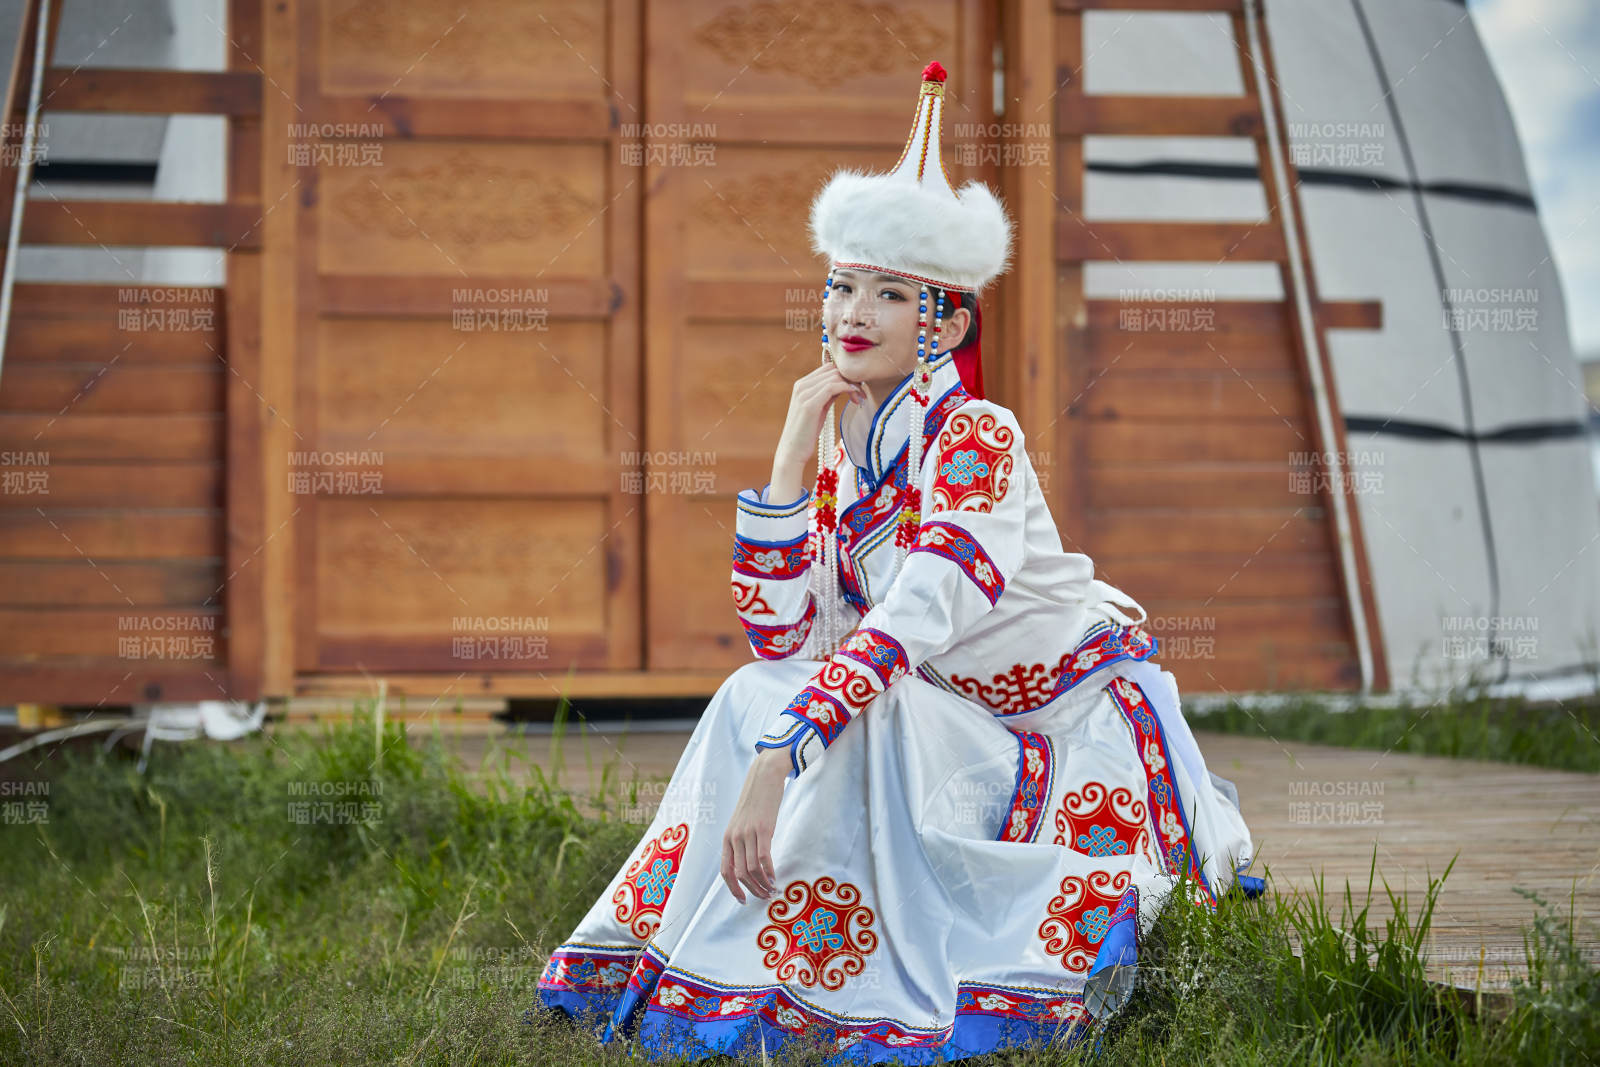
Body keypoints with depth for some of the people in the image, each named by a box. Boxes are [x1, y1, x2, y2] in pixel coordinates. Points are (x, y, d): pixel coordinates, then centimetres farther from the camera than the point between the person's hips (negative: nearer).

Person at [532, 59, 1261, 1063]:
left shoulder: (975, 438, -21)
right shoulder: (847, 457, 3)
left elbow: (917, 618, -35)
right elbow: (780, 636, -6)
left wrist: (776, 762, -44)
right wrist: (793, 449, -12)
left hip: (1085, 734, -7)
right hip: (970, 738, 7)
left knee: (857, 718, -29)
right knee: (755, 697, -12)